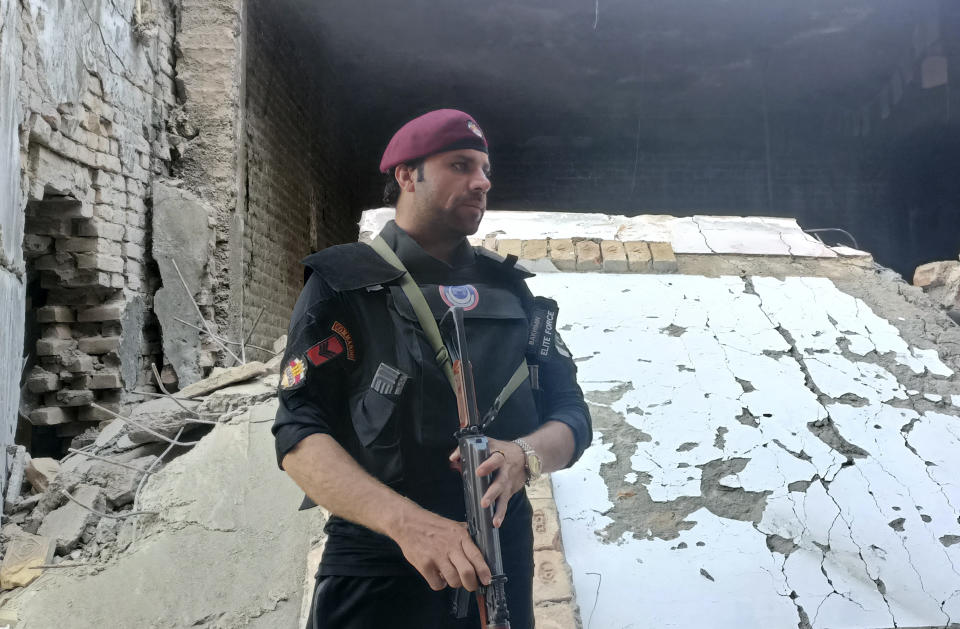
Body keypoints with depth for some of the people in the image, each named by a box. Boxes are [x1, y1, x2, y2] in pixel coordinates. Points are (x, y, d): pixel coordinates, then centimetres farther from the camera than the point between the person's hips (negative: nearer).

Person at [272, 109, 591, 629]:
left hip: (503, 564, 5)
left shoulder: (509, 289, 7)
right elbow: (299, 435, -14)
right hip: (377, 575, -4)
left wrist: (525, 456, -19)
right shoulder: (345, 285, -7)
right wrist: (407, 521, -29)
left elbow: (571, 414, 4)